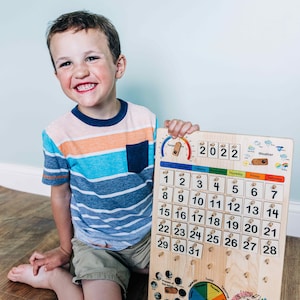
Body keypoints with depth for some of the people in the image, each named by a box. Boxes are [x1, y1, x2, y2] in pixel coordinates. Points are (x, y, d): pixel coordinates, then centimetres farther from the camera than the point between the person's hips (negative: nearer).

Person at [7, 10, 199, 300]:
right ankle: (54, 277, 11)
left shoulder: (146, 120, -13)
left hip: (148, 235, 3)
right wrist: (65, 249, 11)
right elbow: (60, 194, -2)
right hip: (94, 245, -2)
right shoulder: (58, 135, -16)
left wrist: (185, 141, -23)